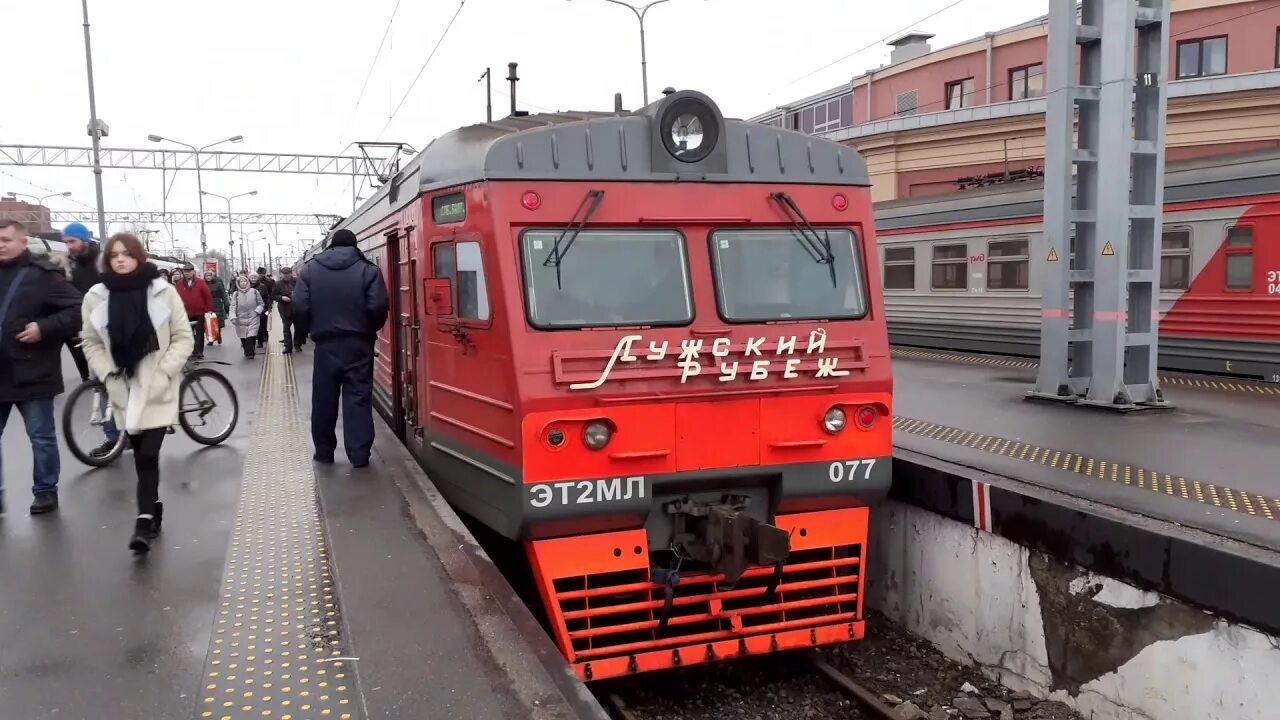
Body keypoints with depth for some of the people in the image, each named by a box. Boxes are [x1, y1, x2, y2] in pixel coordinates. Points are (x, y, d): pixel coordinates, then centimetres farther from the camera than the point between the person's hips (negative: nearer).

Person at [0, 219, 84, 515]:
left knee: (42, 437, 7)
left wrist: (44, 328, -21)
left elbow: (78, 310, -12)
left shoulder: (43, 274, -8)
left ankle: (45, 491, 21)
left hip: (32, 374, -5)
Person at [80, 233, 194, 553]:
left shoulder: (163, 292, -6)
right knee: (141, 456, 9)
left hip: (157, 389, -3)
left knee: (148, 455, -10)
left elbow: (184, 337, -2)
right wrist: (108, 374, -5)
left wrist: (164, 371, -11)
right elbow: (91, 342, 8)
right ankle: (154, 507, 26)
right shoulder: (95, 297, 0)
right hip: (123, 390, 3)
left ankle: (144, 521, -8)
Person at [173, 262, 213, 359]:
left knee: (199, 332, 3)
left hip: (199, 313, -2)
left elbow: (208, 296, -2)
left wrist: (209, 310, -6)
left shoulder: (200, 282, -2)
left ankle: (199, 352, 6)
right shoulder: (179, 284, 2)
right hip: (185, 314, 2)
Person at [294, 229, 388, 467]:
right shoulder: (368, 269, -3)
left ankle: (324, 451, 21)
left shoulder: (310, 269, 4)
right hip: (358, 343, -2)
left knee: (323, 398, 12)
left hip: (325, 343, 2)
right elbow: (378, 307, -11)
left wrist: (312, 330, 13)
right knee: (358, 397, 0)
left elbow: (300, 307, -3)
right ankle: (359, 454, -2)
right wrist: (370, 330, 7)